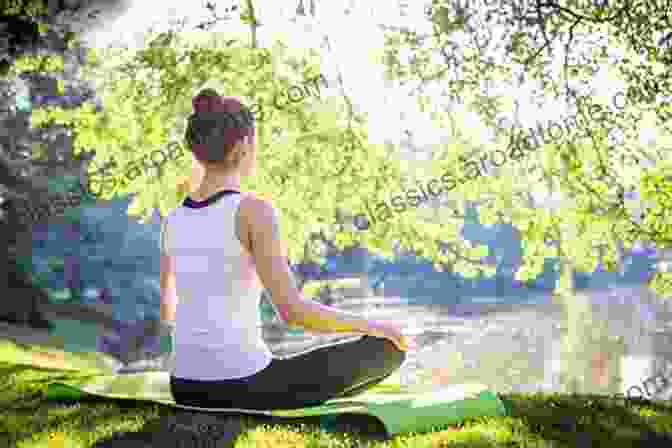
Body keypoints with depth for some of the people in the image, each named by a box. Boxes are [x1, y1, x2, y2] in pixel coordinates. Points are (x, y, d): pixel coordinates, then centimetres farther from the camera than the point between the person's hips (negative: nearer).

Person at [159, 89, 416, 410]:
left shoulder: (173, 221, 6)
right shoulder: (255, 210, -15)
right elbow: (291, 310, -20)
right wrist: (372, 325, -4)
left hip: (188, 390, 8)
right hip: (241, 389, -8)